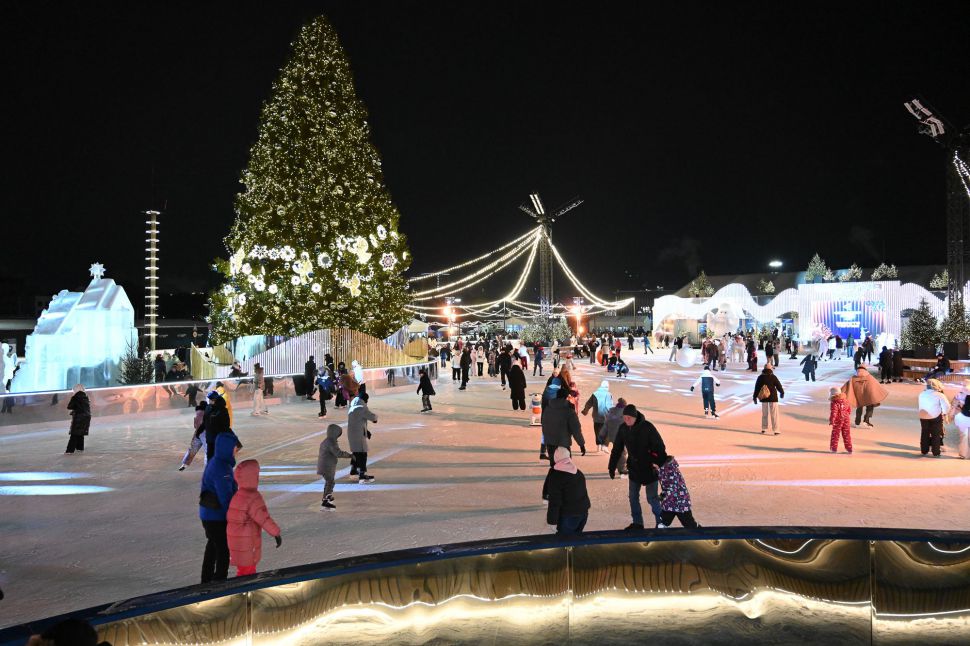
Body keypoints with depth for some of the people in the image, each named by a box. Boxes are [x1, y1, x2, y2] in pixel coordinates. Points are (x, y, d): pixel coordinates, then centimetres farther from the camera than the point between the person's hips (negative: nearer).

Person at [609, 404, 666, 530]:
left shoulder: (647, 427, -20)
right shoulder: (623, 428, -6)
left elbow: (660, 448, -18)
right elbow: (616, 449, 4)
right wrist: (612, 467, 6)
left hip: (649, 468, -5)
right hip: (634, 468, 5)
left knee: (652, 498, -3)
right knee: (633, 497, 9)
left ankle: (660, 523, 14)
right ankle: (637, 523, 23)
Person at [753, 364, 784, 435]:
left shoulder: (760, 377, 0)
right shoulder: (773, 377, -11)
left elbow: (757, 388, 4)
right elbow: (778, 385, -3)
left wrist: (755, 397, 12)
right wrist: (782, 392, 15)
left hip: (763, 398, 4)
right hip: (773, 397, -4)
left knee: (764, 413, 14)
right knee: (774, 414, 0)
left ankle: (764, 429, 17)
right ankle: (775, 430, -1)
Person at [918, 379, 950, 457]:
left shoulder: (921, 394, 3)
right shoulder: (939, 395, -10)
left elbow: (921, 406, 7)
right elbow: (946, 406, -11)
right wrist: (944, 413, 4)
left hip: (923, 416, 3)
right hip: (936, 417, -3)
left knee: (924, 434, 15)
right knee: (936, 435, 6)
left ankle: (924, 450, 20)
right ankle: (936, 453, 6)